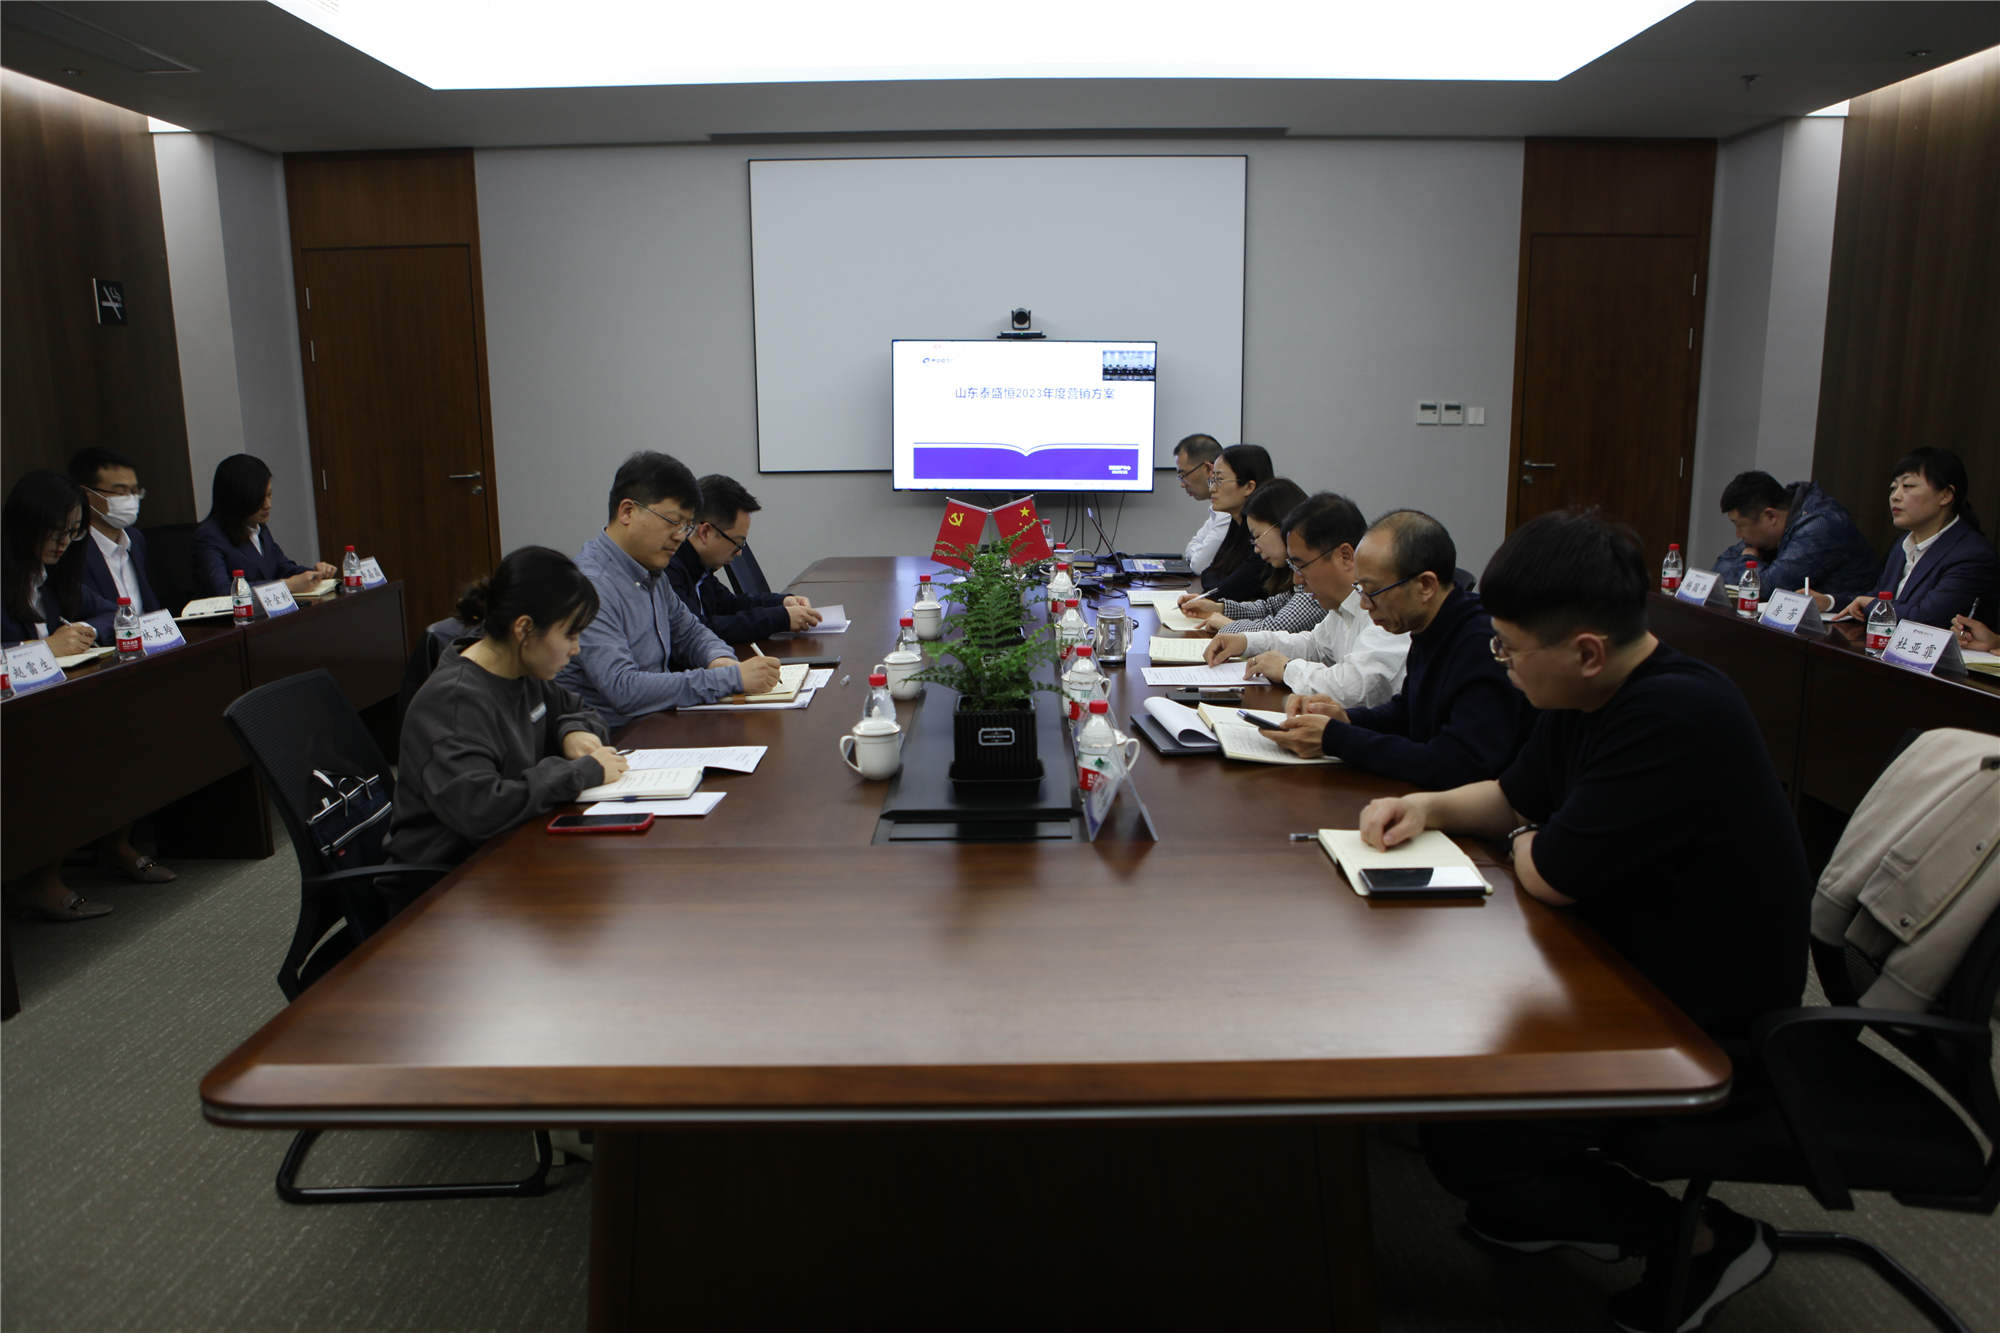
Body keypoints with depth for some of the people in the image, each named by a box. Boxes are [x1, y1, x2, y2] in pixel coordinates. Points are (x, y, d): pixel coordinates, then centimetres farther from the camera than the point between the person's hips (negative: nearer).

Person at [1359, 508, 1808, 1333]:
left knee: (1461, 1147, -12)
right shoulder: (1589, 698, -1)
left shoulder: (1674, 719, -31)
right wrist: (1430, 807, -4)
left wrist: (1524, 840, -2)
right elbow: (1516, 795, 15)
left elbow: (1550, 876, -25)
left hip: (1711, 1028, -9)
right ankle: (1572, 1203, 26)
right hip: (1632, 967, 10)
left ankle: (1706, 1240, 8)